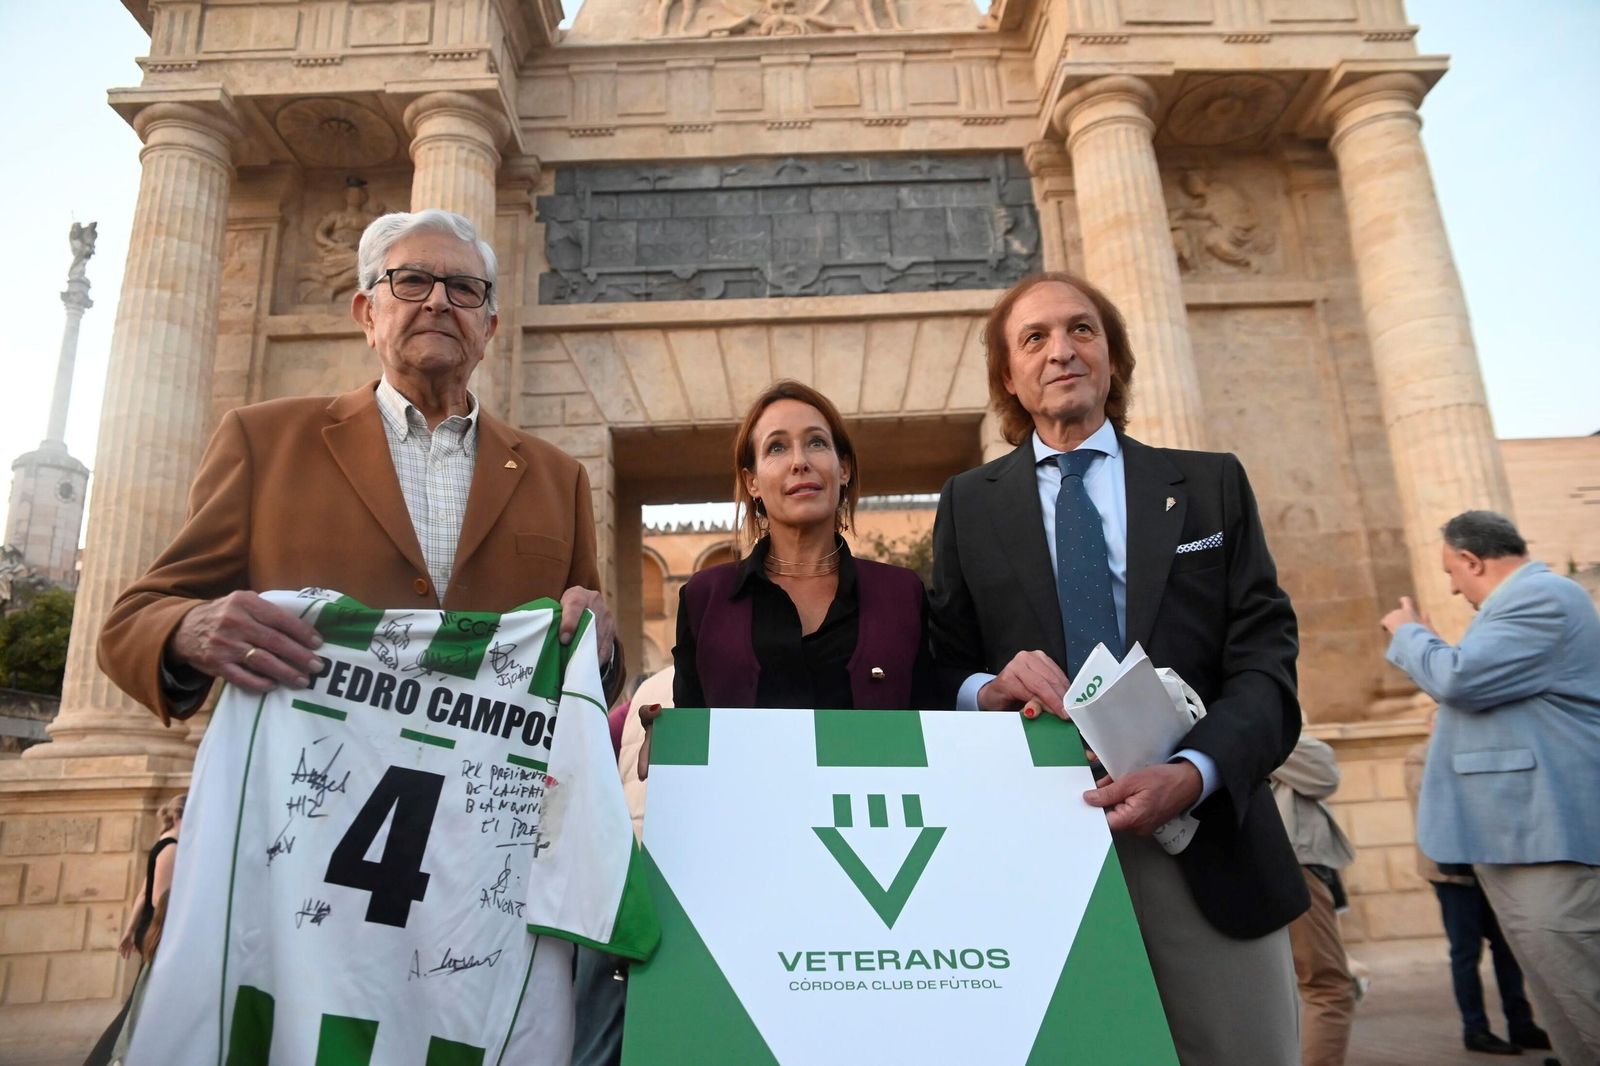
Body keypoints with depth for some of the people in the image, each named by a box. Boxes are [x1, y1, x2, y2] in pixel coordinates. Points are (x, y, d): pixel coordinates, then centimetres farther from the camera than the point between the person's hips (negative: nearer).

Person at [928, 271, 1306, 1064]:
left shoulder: (1212, 484, 9)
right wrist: (990, 690, -16)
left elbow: (1266, 662, 0)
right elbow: (941, 673, 7)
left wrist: (1190, 775, -17)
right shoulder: (967, 504, 9)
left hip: (1206, 844, 1)